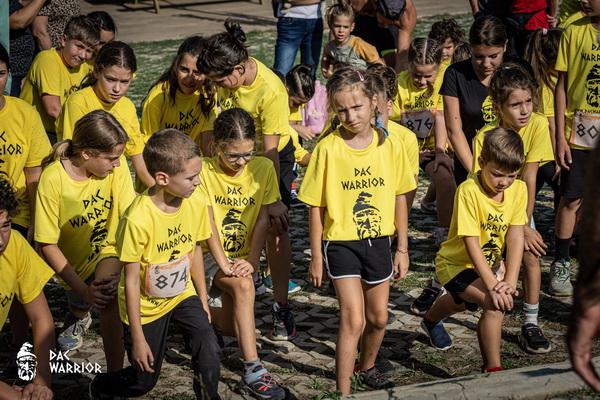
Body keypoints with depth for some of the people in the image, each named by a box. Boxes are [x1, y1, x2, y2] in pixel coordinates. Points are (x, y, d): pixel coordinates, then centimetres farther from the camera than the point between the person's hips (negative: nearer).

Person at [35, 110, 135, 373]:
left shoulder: (115, 165, -15)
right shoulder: (53, 178, -22)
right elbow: (47, 244, -17)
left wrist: (125, 270, -31)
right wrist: (83, 290, -23)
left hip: (110, 250, -1)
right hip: (76, 261, 2)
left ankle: (114, 377, -21)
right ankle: (78, 315, 35)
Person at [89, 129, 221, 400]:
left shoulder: (196, 202, -15)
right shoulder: (138, 219, -30)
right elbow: (131, 280, -21)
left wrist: (203, 301, 9)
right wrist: (138, 339, -16)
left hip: (183, 295, 4)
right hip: (145, 304, -4)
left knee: (209, 352, -17)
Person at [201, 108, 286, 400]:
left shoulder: (263, 168, -6)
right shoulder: (204, 171, -13)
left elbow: (263, 219, -5)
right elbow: (208, 223, -15)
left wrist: (252, 260, -14)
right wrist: (223, 263, -23)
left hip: (243, 254, 4)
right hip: (212, 255, -4)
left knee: (232, 328, -1)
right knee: (244, 285, -33)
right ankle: (253, 372, -34)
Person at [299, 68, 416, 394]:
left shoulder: (390, 145, -6)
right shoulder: (328, 147, -13)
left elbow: (399, 197, 3)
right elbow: (316, 205, -7)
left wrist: (402, 248, 5)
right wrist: (316, 256, -4)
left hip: (378, 241, 4)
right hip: (341, 242, -4)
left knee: (378, 317, 17)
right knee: (353, 318, -12)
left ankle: (366, 367, 43)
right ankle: (343, 390, -2)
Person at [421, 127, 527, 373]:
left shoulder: (518, 189, -15)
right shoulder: (469, 191, -30)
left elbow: (515, 238, -19)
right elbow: (472, 244, -33)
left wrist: (510, 281, -31)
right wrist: (492, 286, -40)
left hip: (490, 263, 7)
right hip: (457, 263, -7)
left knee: (462, 302, 34)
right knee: (494, 305, -30)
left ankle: (431, 320, 68)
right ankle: (492, 369, -18)